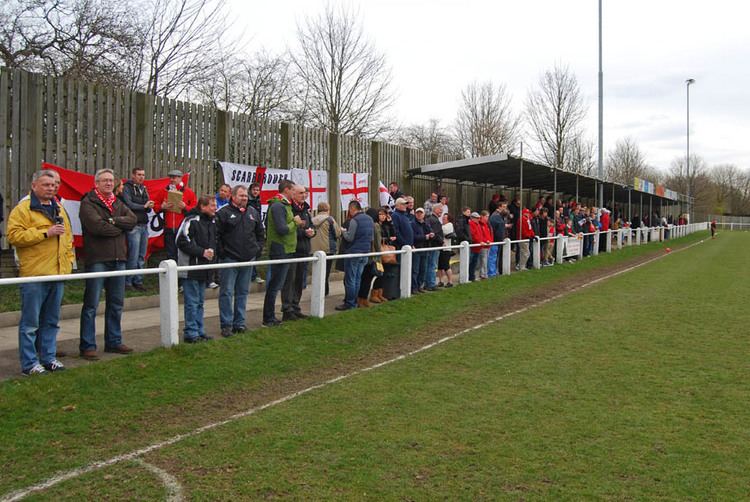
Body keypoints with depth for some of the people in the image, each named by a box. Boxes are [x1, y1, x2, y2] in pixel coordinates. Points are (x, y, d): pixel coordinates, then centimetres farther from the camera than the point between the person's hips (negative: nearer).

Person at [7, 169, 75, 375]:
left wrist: (69, 258, 15)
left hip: (57, 273, 7)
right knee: (30, 322, -1)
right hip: (34, 274, -7)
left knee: (51, 320, 13)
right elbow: (14, 236, -15)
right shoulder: (22, 209, -5)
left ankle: (48, 357, 22)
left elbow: (67, 235, 25)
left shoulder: (58, 209, 18)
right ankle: (29, 363, 7)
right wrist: (45, 233, -18)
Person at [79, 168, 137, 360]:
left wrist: (113, 221, -13)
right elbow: (96, 226, -19)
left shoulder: (118, 203, 16)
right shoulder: (88, 203, -4)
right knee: (91, 305, -2)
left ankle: (114, 341, 23)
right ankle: (87, 346, 4)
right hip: (97, 259, -7)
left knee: (116, 304, 13)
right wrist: (120, 228, -6)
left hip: (118, 259, 7)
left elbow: (133, 220, 1)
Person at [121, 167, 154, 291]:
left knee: (142, 256, 8)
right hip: (134, 226, -7)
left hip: (144, 225, 7)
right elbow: (128, 204, -13)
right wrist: (144, 206, -7)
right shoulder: (127, 188, -1)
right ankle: (128, 282, -1)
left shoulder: (143, 189, 20)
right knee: (133, 256, -9)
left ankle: (138, 281, 14)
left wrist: (149, 206, -6)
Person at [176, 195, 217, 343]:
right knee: (192, 302, -3)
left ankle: (199, 331, 22)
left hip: (204, 268, 8)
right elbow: (182, 242, -18)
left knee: (200, 302, 14)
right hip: (191, 268, -8)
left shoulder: (212, 221, 11)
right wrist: (202, 252, -18)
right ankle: (191, 333, 5)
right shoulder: (191, 221, -14)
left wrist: (212, 251, 4)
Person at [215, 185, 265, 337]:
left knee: (243, 292, 11)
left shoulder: (253, 213, 12)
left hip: (248, 260, 6)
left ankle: (239, 323, 20)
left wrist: (258, 249, 11)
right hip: (229, 260, -5)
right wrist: (221, 253, -11)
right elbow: (216, 235, -9)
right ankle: (226, 325, 4)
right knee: (227, 292, -3)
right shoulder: (223, 213, -7)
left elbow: (260, 233, 22)